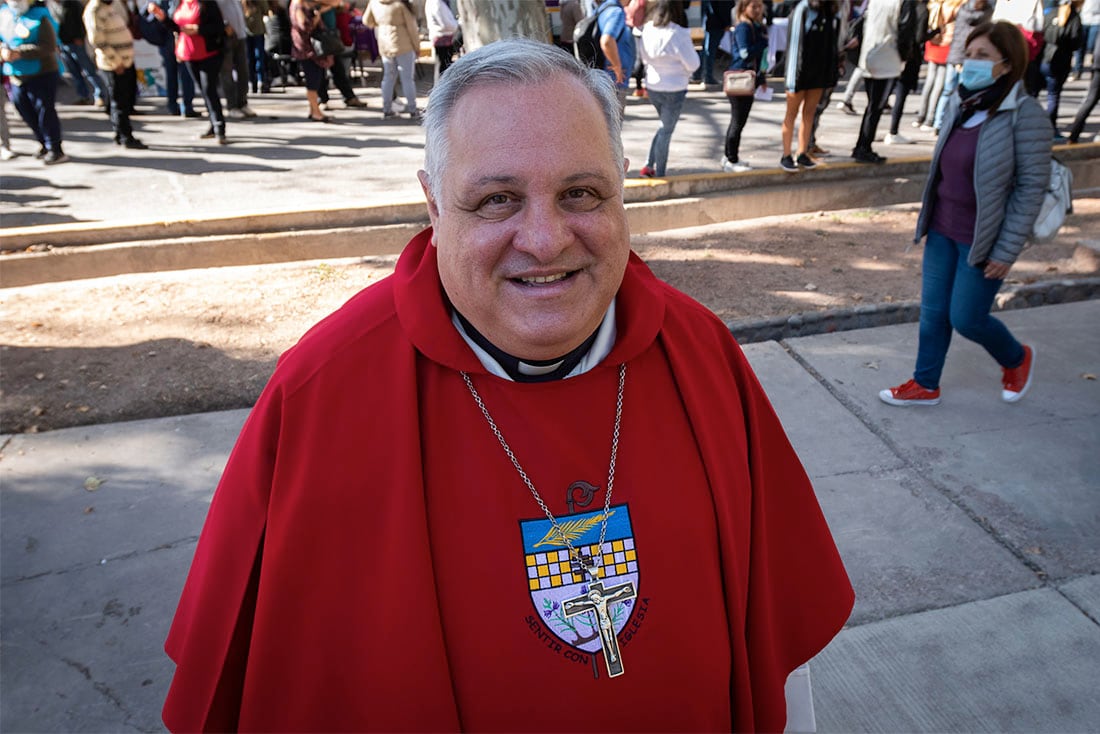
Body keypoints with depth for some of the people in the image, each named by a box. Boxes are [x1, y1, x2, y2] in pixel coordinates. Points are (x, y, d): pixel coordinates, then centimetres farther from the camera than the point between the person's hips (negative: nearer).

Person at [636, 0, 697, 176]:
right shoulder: (678, 34, -21)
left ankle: (648, 166, 19)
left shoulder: (648, 30, -4)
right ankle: (660, 174, 15)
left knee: (664, 126, 24)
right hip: (674, 89, -6)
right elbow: (693, 64, -13)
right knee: (666, 131, 7)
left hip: (652, 86, 6)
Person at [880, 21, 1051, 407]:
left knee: (966, 318, 4)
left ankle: (1017, 359, 34)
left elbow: (1032, 186, -15)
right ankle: (925, 386, 26)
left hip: (982, 239, -6)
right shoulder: (960, 104, 3)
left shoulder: (1025, 114, -15)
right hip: (941, 231, 6)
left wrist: (1007, 251, -16)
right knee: (933, 312, 10)